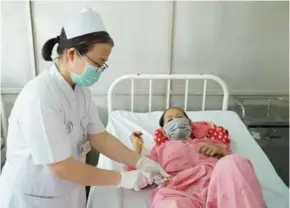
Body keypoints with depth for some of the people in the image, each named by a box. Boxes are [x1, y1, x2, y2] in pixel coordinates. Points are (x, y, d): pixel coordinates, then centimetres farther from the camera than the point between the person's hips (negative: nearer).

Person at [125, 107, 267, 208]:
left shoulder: (206, 141, 40)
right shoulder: (160, 148, 36)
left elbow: (233, 163, 26)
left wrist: (221, 151, 8)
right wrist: (137, 146, 23)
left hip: (215, 183, 3)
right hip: (178, 190, -2)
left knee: (233, 162, -32)